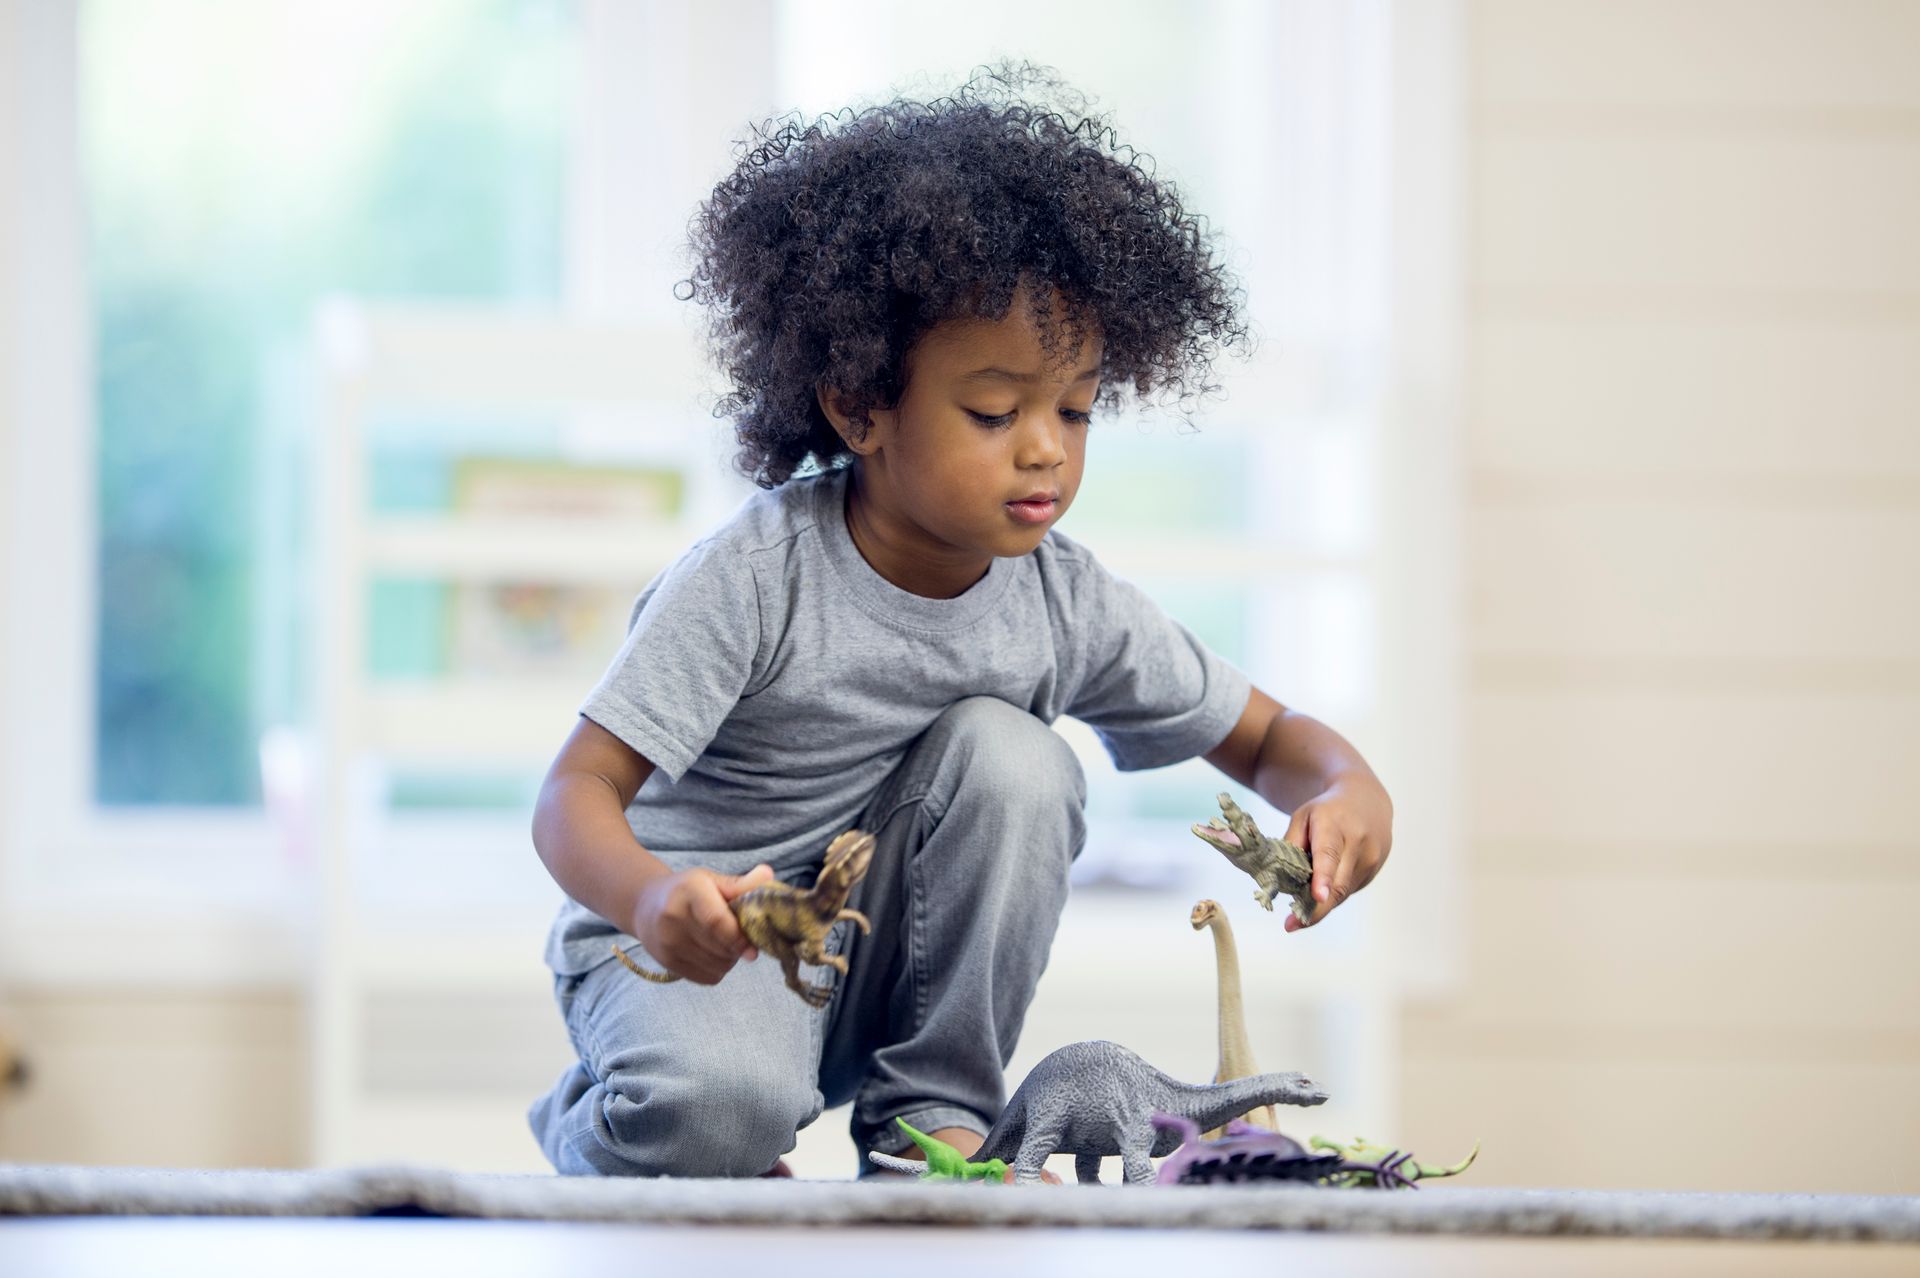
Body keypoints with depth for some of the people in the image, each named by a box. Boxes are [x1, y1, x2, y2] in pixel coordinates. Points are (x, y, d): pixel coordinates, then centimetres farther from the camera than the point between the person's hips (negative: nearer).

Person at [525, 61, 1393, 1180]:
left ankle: (933, 1122, -5)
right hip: (690, 950, -5)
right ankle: (600, 1136, 1)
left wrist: (1349, 790, -20)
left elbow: (1265, 738, 6)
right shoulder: (757, 579, -21)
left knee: (1009, 755, -19)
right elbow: (578, 793, -24)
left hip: (878, 955, 5)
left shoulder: (1066, 603, -6)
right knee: (720, 1104, -38)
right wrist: (653, 898, -48)